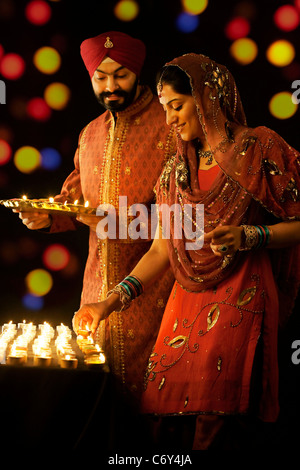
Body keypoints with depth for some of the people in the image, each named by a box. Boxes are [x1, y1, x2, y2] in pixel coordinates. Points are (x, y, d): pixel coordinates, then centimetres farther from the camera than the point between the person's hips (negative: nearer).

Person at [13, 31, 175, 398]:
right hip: (98, 282, 6)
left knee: (146, 388, -4)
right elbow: (75, 196, 22)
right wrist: (48, 216, 2)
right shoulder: (91, 134, 15)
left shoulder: (169, 126, -7)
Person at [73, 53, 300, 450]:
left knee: (214, 418, -12)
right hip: (186, 304, 5)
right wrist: (112, 301, 5)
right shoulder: (176, 171, 16)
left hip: (241, 301, -5)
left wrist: (248, 236, -17)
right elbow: (162, 249, 14)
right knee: (173, 420, -3)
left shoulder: (260, 149, 0)